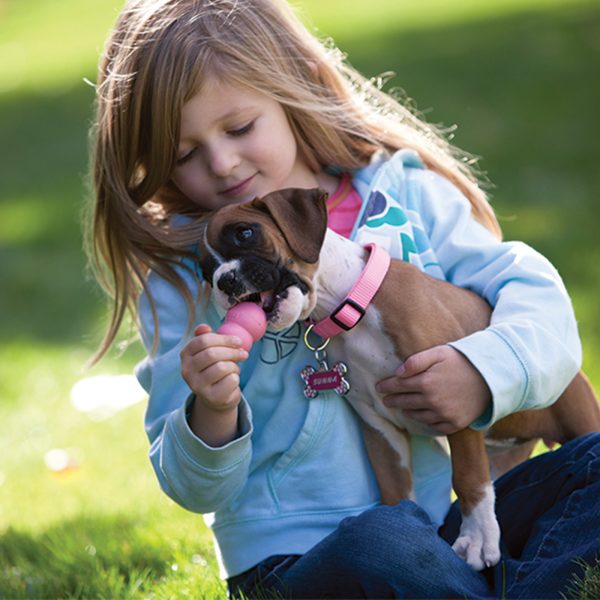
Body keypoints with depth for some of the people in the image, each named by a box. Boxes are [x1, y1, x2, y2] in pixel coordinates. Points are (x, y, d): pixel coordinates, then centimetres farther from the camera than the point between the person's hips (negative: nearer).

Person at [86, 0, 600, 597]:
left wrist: (488, 368, -20)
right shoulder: (180, 277, -1)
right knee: (379, 547, -36)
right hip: (294, 551, -3)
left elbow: (534, 291, 2)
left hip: (444, 513, 4)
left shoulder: (404, 192, 4)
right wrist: (211, 416, -25)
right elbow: (195, 489, -2)